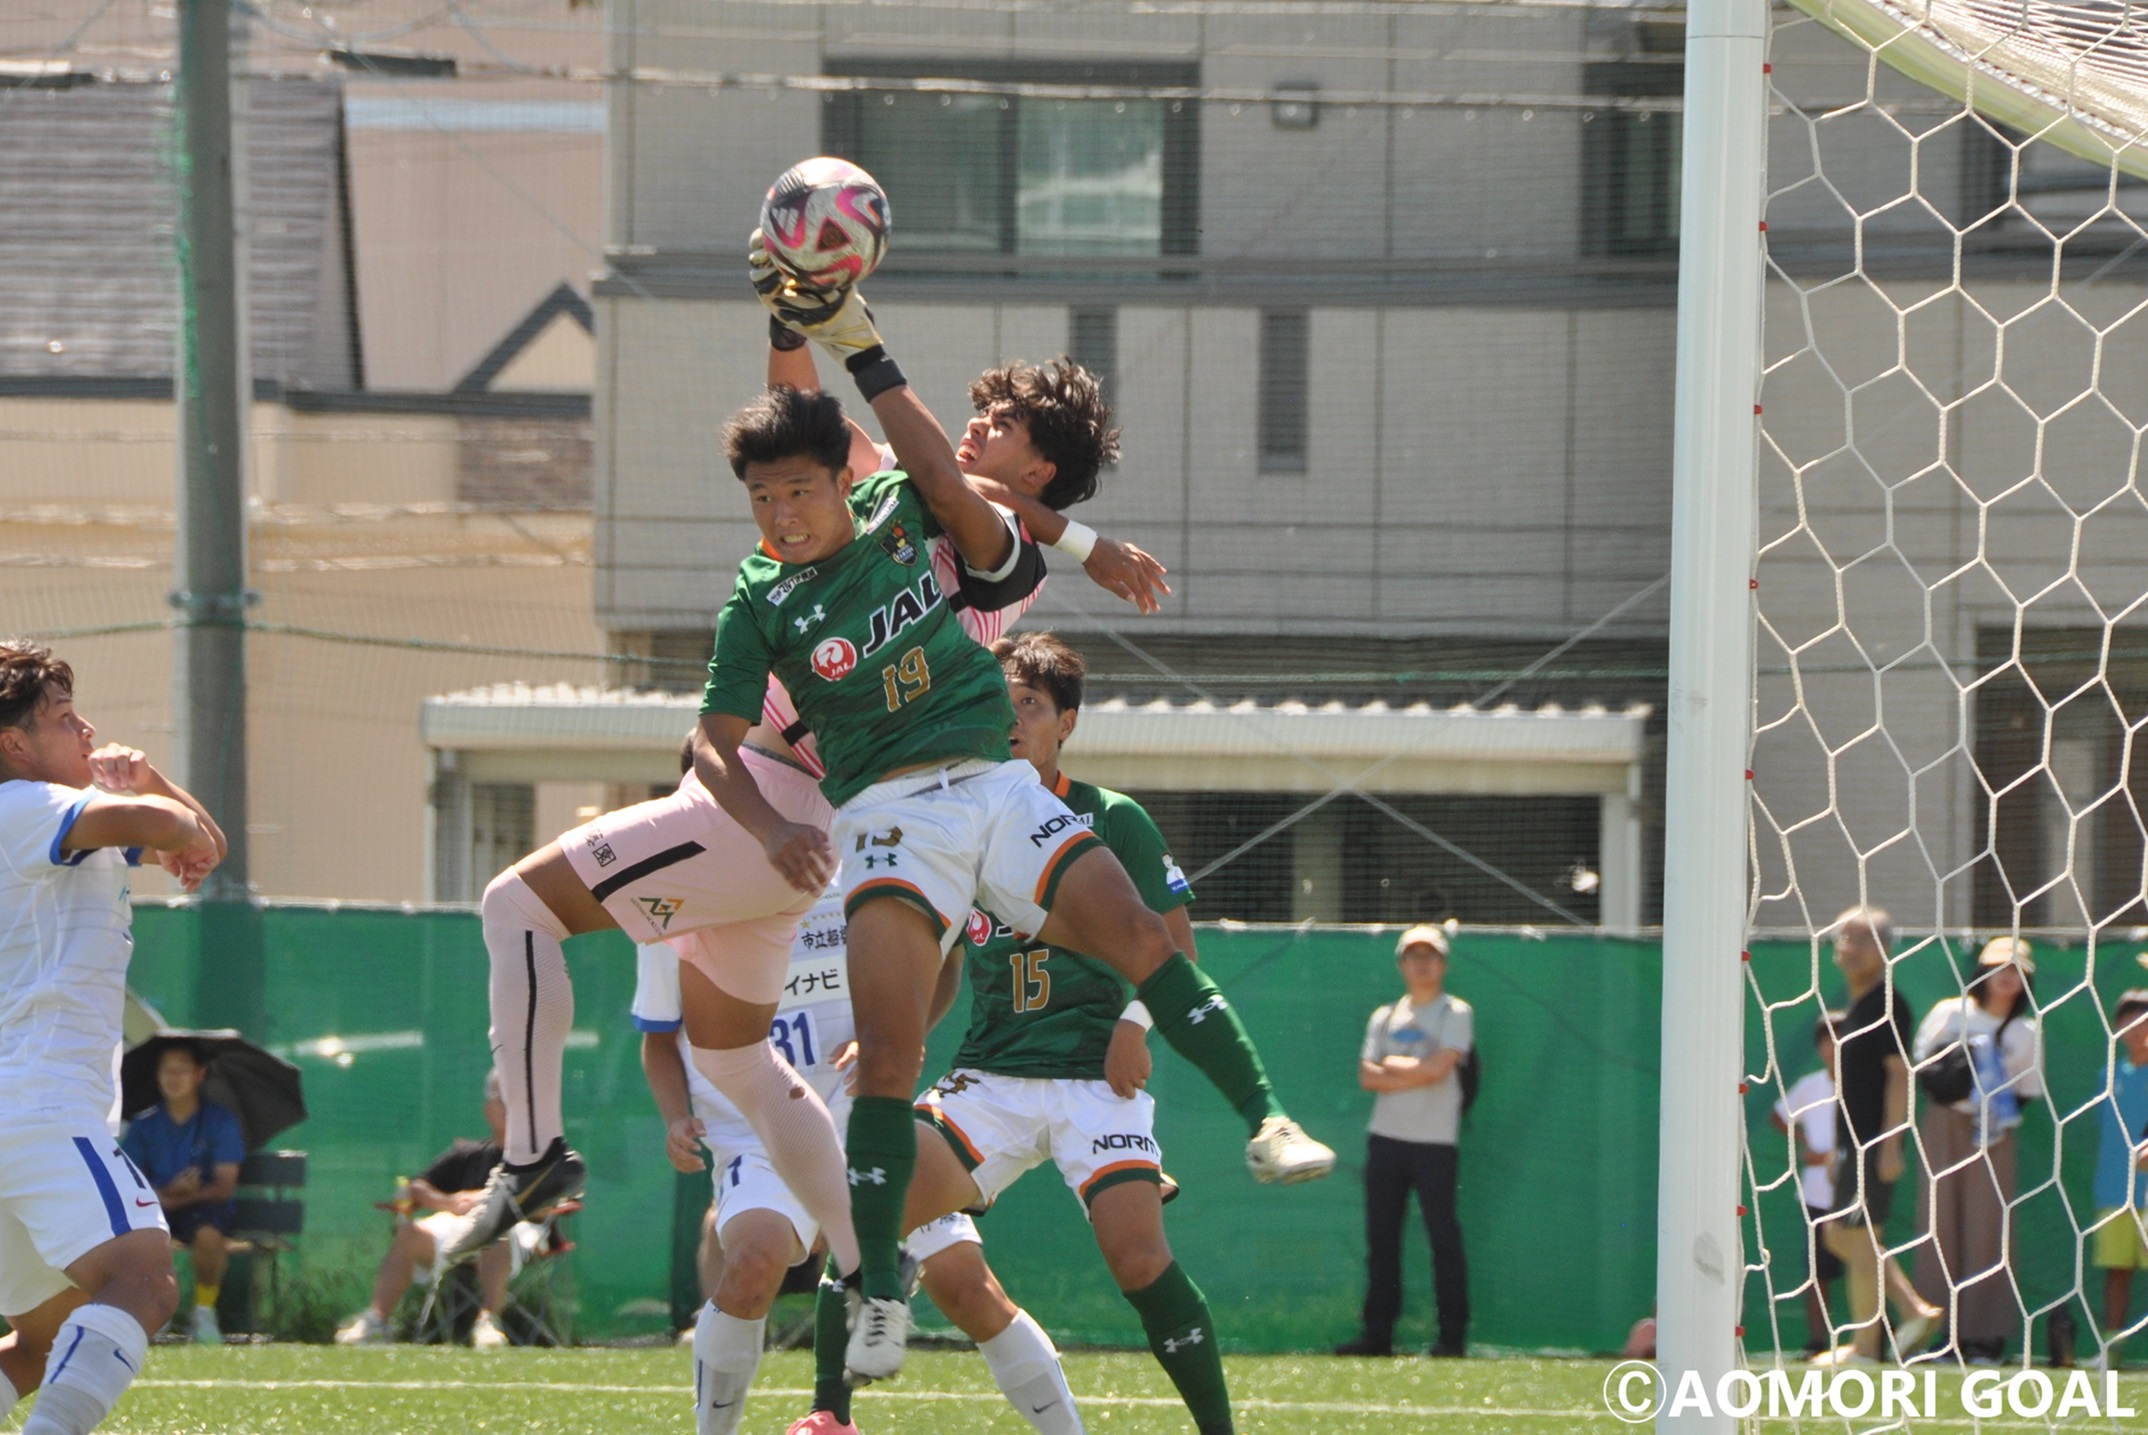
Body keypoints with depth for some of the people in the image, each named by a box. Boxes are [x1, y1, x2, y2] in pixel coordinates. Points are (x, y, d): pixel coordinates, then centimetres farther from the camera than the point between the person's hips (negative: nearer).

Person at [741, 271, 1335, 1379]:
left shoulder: (900, 517, 9)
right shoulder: (762, 602, 5)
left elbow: (940, 473, -11)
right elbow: (715, 743, 2)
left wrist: (862, 351, -14)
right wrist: (771, 828, -16)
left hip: (993, 781, 1)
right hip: (887, 817, -1)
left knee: (1132, 932, -20)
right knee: (887, 1057, -13)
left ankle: (1266, 1120, -20)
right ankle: (878, 1293, -10)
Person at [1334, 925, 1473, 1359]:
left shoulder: (1455, 1014, 2)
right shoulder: (1385, 1017, 16)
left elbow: (1438, 1068, -12)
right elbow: (1368, 1076, 4)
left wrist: (1392, 1067, -2)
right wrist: (1415, 1072, -8)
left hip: (1435, 1140, -5)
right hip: (1386, 1137, 5)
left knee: (1443, 1236, -7)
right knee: (1381, 1237, 3)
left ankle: (1453, 1334, -5)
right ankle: (1378, 1333, 6)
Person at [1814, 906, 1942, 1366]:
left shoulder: (1888, 1006, -11)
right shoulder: (1856, 1008, 17)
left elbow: (1898, 1074, -17)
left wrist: (1890, 1143, -22)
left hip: (1875, 1143, -10)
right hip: (1853, 1141, 10)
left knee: (1860, 1239, -7)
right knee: (1838, 1235, 11)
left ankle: (1863, 1344, -2)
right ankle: (1915, 1311, 14)